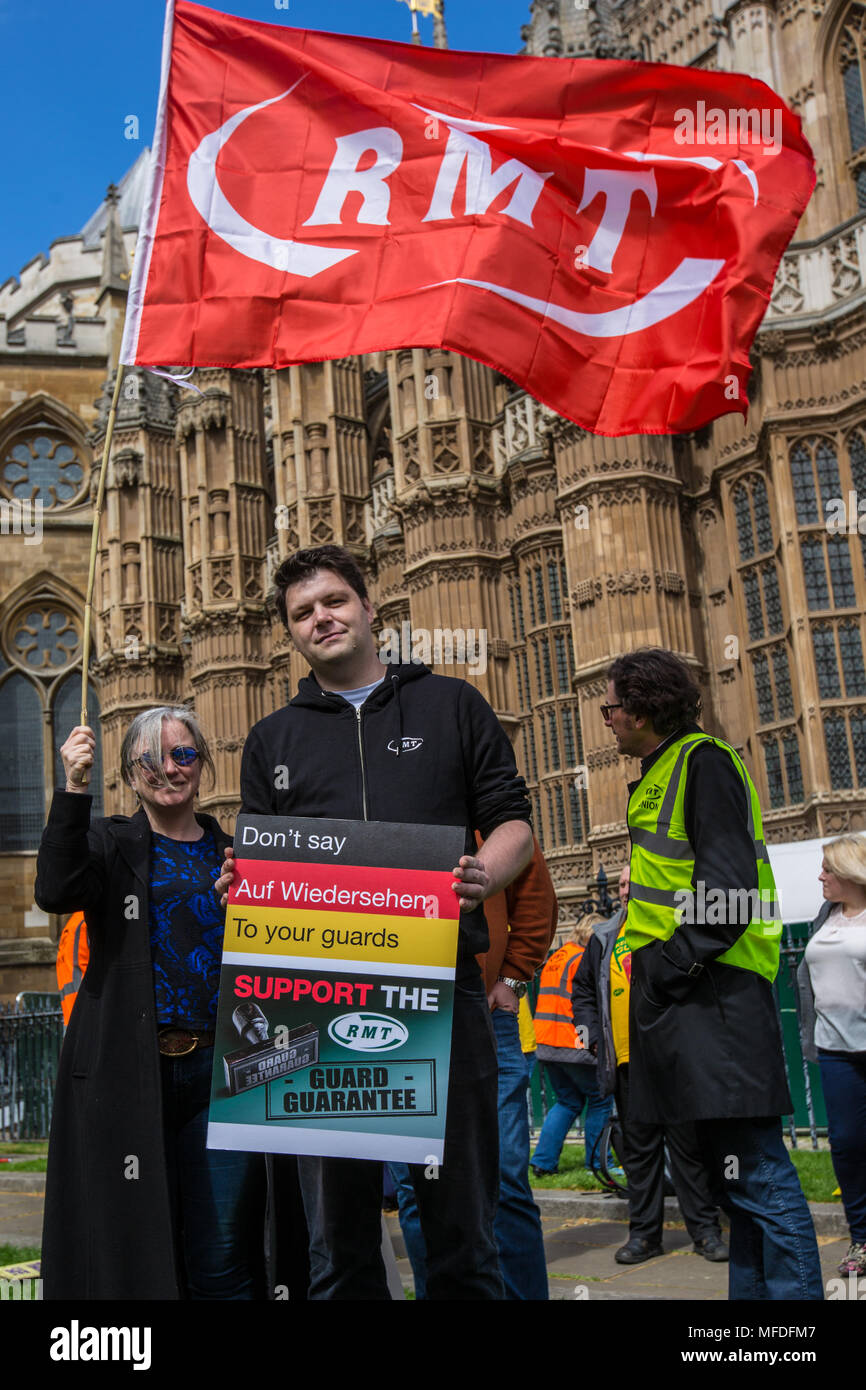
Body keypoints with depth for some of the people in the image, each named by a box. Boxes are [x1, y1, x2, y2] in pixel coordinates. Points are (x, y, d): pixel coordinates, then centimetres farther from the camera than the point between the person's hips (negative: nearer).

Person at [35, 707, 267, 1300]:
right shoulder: (110, 844, 7)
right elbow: (55, 891, -14)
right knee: (133, 1244, 4)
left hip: (217, 1067, 2)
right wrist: (74, 788, -17)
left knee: (223, 1256, 1)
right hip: (130, 1068, -2)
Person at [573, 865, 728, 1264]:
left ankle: (706, 1230, 12)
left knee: (689, 1145, 2)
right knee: (638, 1149, 8)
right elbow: (582, 990, 22)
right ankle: (644, 1233, 17)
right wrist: (592, 1035, 11)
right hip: (626, 1061, 3)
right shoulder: (604, 939, 12)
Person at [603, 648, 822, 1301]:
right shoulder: (661, 774, 21)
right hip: (681, 992, 10)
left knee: (755, 1170, -9)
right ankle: (752, 1289, 21)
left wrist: (667, 970, -17)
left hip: (715, 994, -10)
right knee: (735, 1171, 14)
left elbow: (728, 886, -18)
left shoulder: (703, 761, -9)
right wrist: (646, 969, 14)